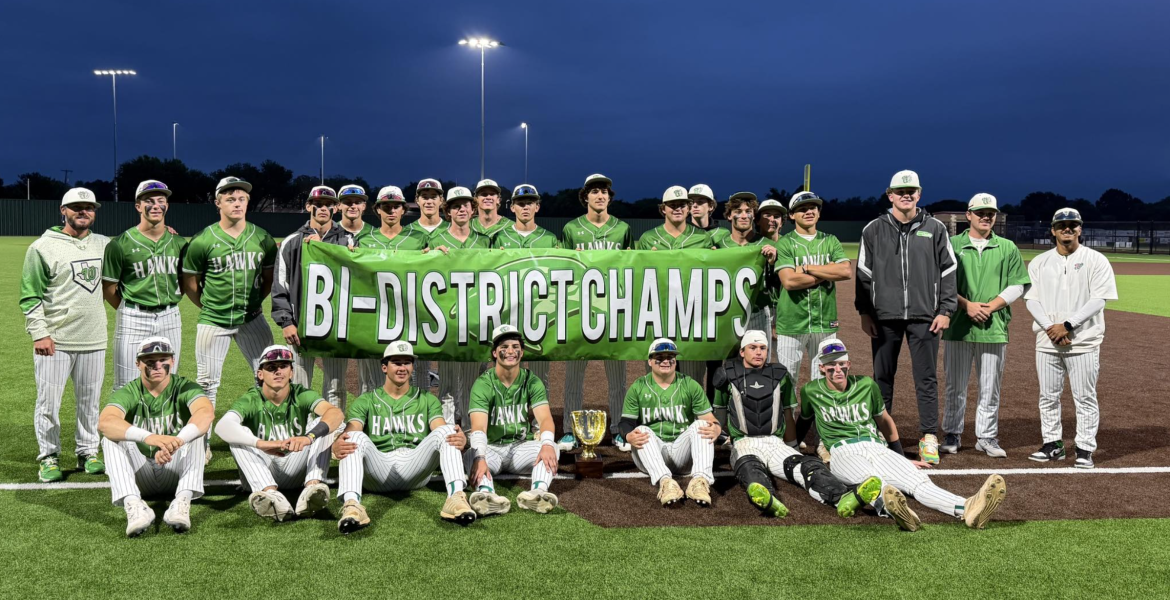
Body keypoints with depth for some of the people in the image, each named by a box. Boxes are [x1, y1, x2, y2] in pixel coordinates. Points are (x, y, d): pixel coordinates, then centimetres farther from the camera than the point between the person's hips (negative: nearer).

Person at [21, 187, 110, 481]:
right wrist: (39, 333, -12)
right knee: (48, 402, 2)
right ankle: (48, 458, 15)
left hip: (93, 341, 4)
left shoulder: (104, 244, 9)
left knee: (90, 401, 11)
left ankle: (88, 452, 24)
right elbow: (30, 296, -5)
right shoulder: (43, 247, -4)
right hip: (54, 342, -4)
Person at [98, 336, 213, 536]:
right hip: (139, 474, 1)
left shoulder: (185, 388, -4)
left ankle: (183, 501, -43)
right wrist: (148, 437, -47)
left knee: (195, 431, -25)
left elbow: (207, 412, -28)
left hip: (176, 473, -1)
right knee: (112, 437, -23)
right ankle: (132, 504, -43)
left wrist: (177, 442, -48)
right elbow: (105, 422, -27)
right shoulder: (128, 393, -3)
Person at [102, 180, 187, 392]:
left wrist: (170, 301, 8)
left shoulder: (178, 243, 7)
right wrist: (129, 312, 2)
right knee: (127, 388, 0)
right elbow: (108, 288, -2)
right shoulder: (121, 244, -7)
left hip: (170, 318, 4)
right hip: (134, 320, -4)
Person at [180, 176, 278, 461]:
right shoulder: (202, 241, -7)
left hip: (252, 319, 2)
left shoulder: (263, 239, 1)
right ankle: (203, 443, 18)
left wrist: (253, 303, 7)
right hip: (213, 321, -2)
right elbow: (189, 283, 2)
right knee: (207, 383, 5)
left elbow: (269, 278, 14)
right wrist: (209, 307, 3)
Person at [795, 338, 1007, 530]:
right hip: (843, 451, -3)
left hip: (877, 448, 3)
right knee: (871, 480, -41)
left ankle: (967, 509, -55)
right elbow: (803, 422, 27)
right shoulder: (811, 391, 9)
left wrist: (902, 457, 31)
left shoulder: (866, 385, 15)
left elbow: (884, 420, 27)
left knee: (918, 480, -28)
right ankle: (887, 507, -76)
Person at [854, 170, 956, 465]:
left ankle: (929, 437, 6)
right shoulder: (874, 230, 5)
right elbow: (863, 273, 6)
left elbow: (948, 271, 6)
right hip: (884, 317, 1)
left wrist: (945, 310, -1)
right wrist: (864, 312, 2)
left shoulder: (935, 229, 6)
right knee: (882, 378, 8)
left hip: (924, 317, 0)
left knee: (927, 379, 0)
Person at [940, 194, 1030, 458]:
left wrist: (989, 307, -9)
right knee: (956, 385, 5)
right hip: (958, 326, -1)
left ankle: (987, 437, 16)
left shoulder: (1008, 248, 9)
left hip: (994, 327, 1)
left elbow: (1016, 287, 5)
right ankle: (952, 435, 14)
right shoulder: (953, 245, 4)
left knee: (990, 387, 6)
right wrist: (967, 305, -12)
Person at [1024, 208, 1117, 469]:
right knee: (1048, 396, 9)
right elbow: (1031, 300, 4)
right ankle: (1053, 444, 20)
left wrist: (1067, 325, -16)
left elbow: (1098, 300, -9)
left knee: (1085, 398, 1)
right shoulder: (1039, 263, 9)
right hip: (1047, 342, 3)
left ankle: (1085, 450, 8)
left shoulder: (1096, 261, -1)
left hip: (1084, 342, -3)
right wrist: (1050, 328, -12)